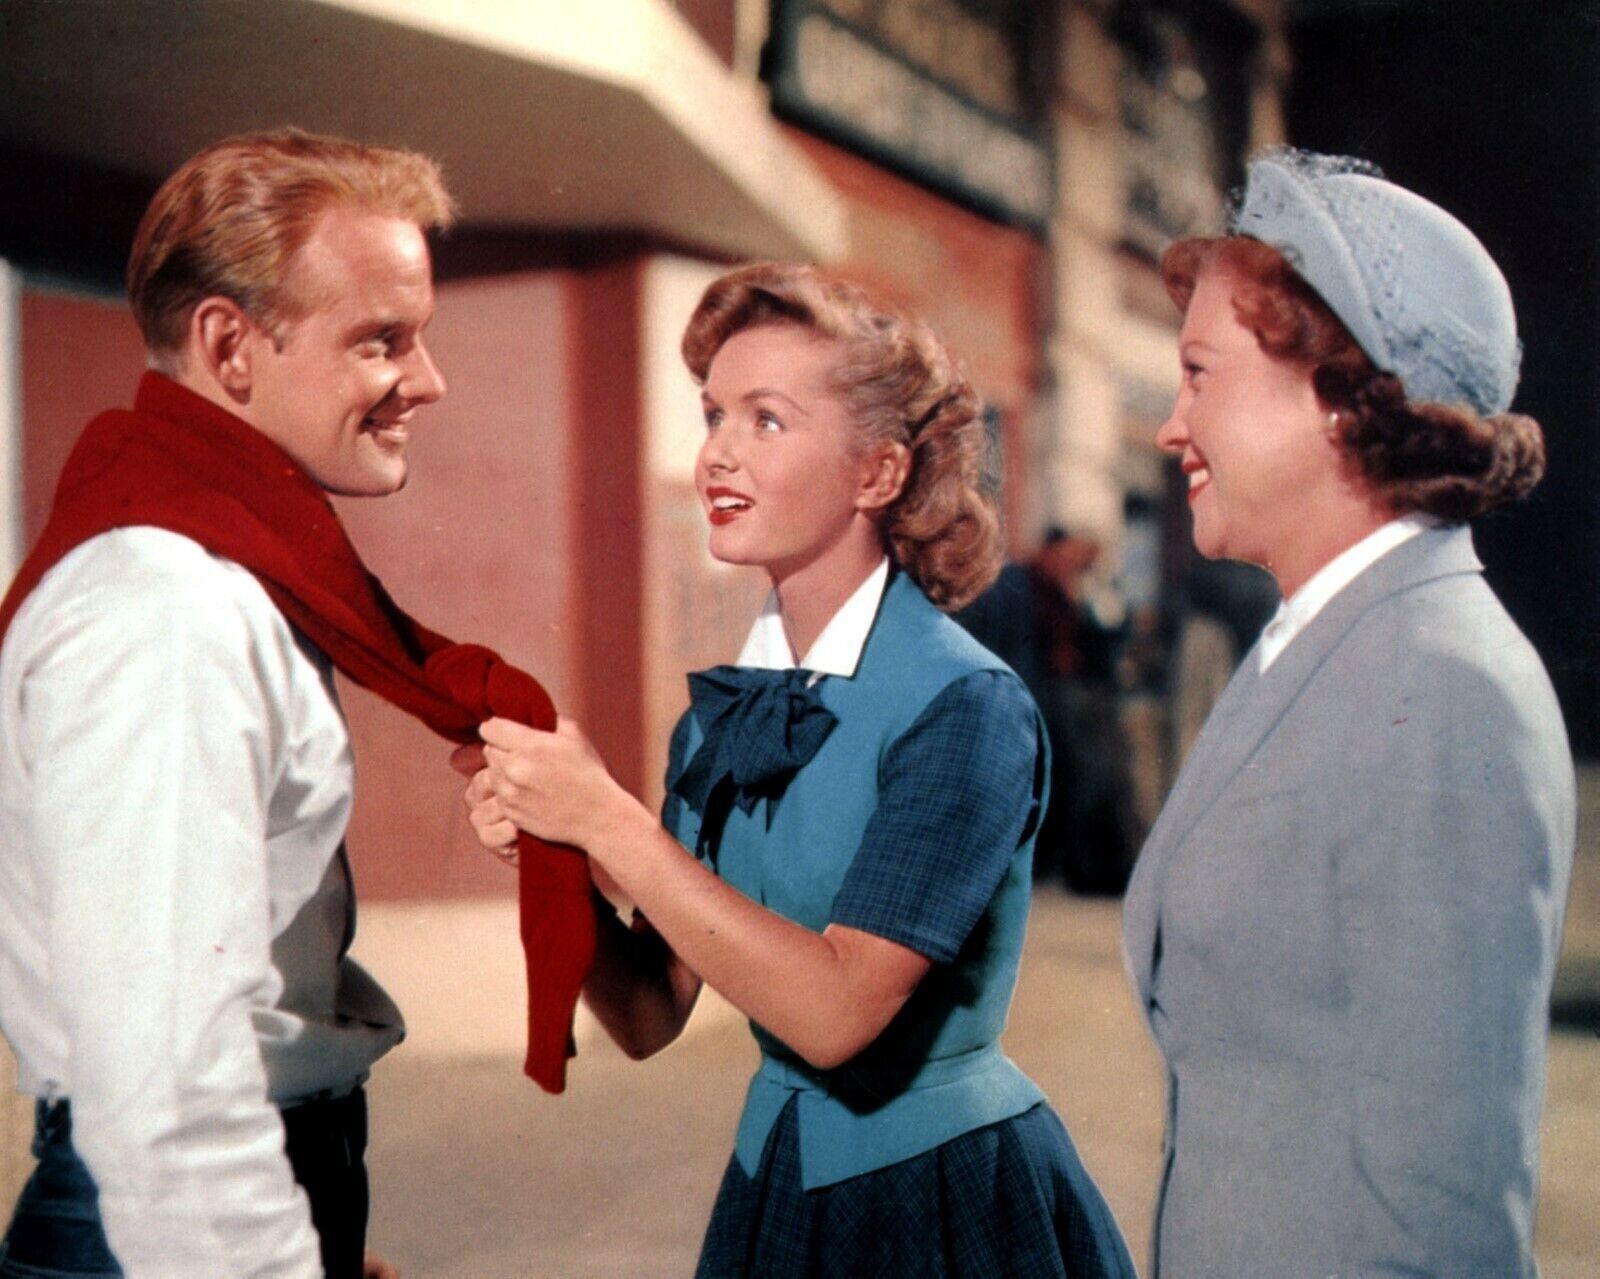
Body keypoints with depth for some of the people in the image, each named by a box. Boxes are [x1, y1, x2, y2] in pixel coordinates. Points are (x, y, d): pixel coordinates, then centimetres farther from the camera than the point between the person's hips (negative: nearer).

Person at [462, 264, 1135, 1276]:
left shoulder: (966, 709, -18)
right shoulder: (724, 713, 0)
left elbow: (836, 1012, -25)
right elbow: (650, 1017, 1)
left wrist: (607, 822, -24)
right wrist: (547, 849, -15)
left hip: (953, 1197, -5)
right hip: (776, 1184, 6)